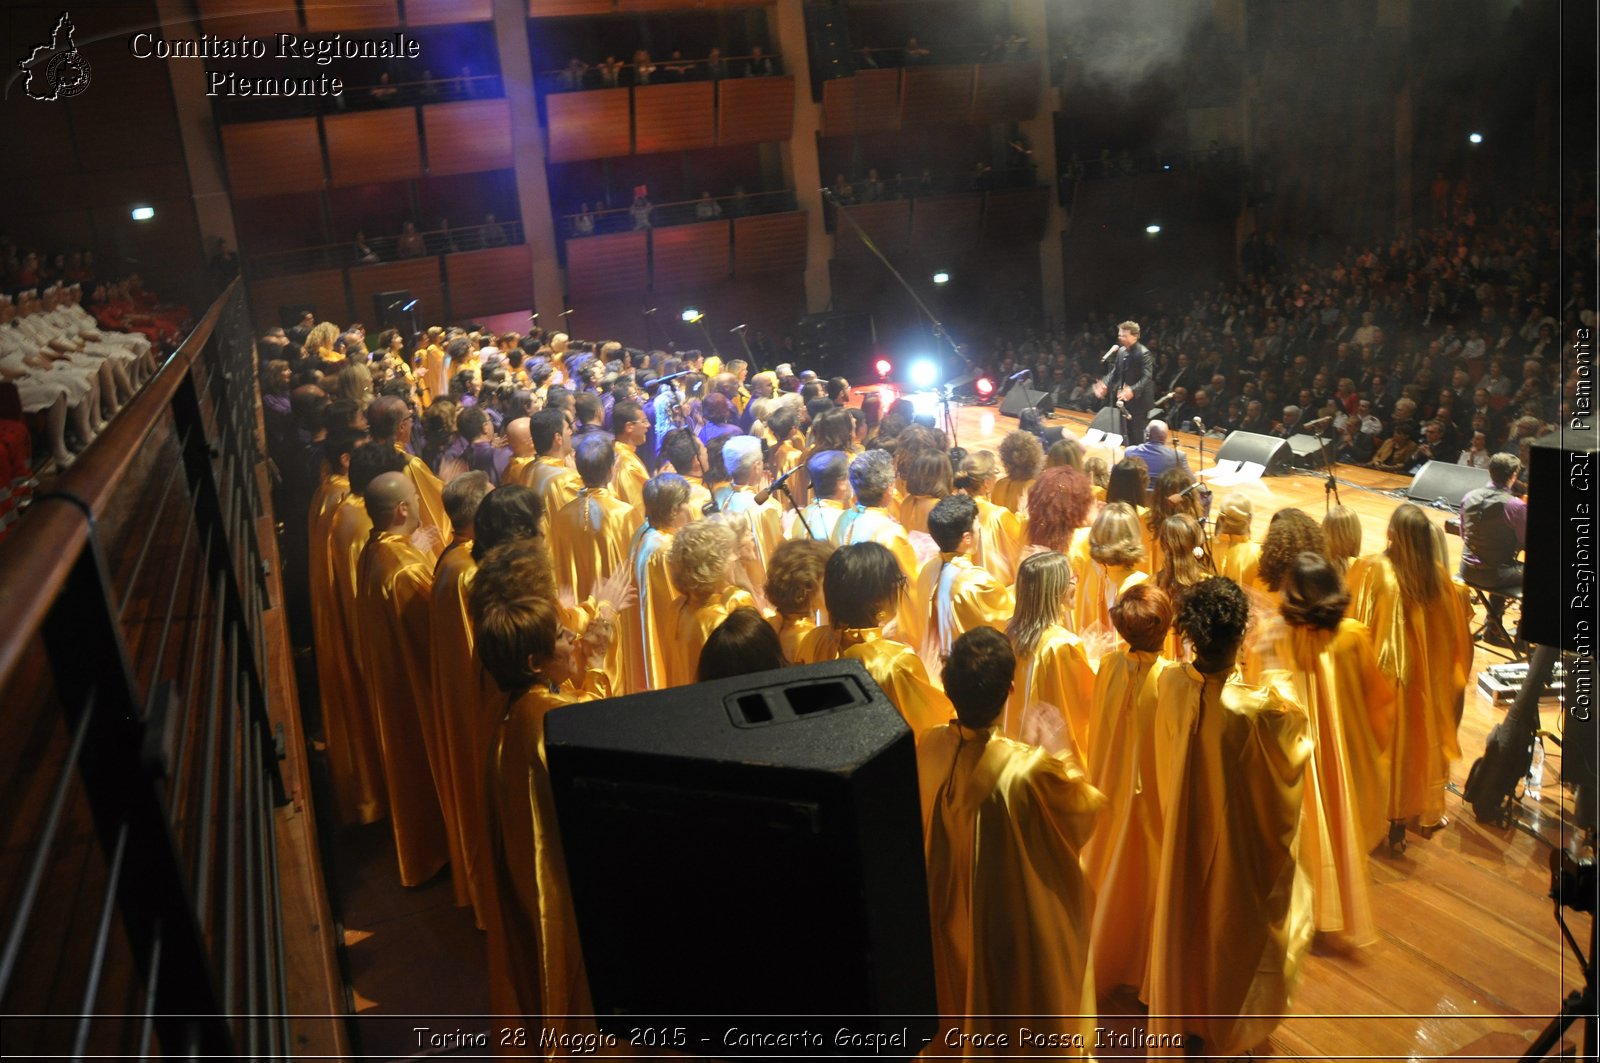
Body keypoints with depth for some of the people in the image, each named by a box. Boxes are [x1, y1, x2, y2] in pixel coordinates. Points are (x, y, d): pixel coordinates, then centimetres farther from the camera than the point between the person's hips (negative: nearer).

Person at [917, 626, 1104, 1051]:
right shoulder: (1027, 770, -36)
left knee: (965, 1000, 30)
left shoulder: (928, 748, -19)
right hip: (1018, 923, -5)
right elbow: (1085, 814, -15)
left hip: (951, 916, 5)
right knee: (1026, 1009, 22)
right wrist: (1068, 761, 2)